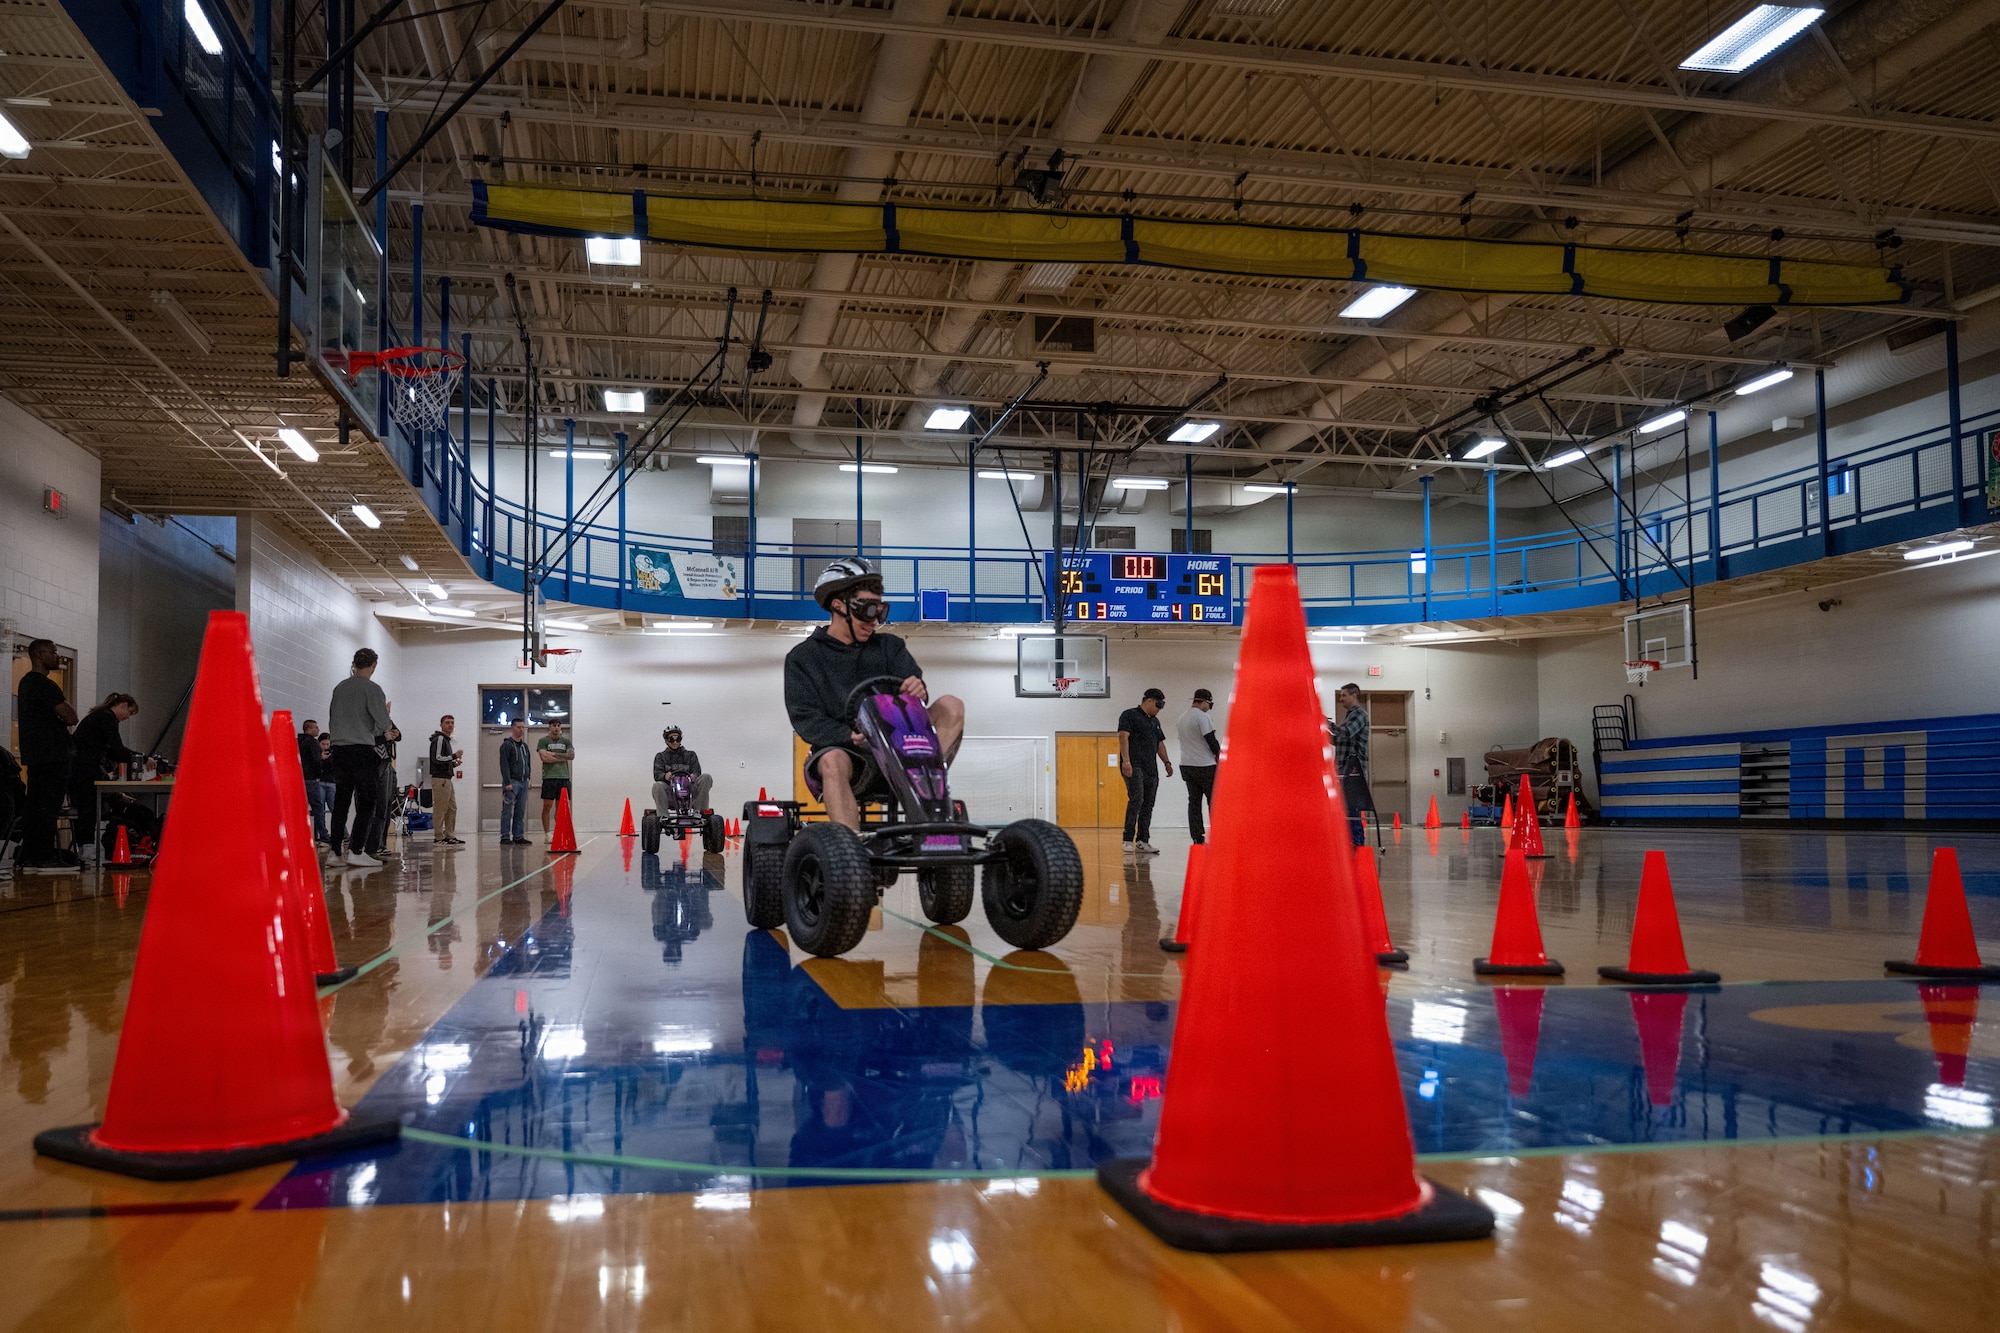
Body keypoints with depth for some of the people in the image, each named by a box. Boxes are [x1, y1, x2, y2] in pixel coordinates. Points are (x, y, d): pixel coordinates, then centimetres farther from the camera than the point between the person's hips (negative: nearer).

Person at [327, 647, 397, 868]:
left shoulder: (339, 688, 11)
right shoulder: (372, 689, -7)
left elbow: (332, 722, 20)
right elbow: (384, 723, -12)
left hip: (340, 750, 6)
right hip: (363, 750, -6)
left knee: (341, 802, 11)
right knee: (367, 803, -2)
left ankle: (335, 851, 11)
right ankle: (356, 851, -9)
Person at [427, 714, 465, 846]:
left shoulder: (446, 740, 23)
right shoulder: (439, 739, -9)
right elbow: (437, 759, -20)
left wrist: (453, 763, 11)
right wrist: (454, 756, -13)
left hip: (447, 779, 10)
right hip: (440, 779, -10)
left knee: (452, 809, 11)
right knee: (440, 809, -8)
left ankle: (449, 835, 15)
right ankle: (439, 837, -6)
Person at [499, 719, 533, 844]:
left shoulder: (525, 746, 17)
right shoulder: (507, 745, -5)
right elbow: (504, 765, -11)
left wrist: (528, 777, 11)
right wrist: (507, 782, -17)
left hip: (523, 782, 7)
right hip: (512, 782, -7)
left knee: (520, 811, 7)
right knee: (507, 811, -5)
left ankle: (518, 836, 10)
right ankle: (505, 837, -5)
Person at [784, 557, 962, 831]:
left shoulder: (890, 647, 17)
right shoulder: (802, 658, 8)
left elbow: (911, 681, 0)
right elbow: (805, 719, -4)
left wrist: (917, 690, -27)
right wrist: (850, 736, -23)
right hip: (842, 748, -3)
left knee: (951, 706, -15)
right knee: (833, 761, -38)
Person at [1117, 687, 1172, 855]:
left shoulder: (1155, 721, 24)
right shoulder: (1130, 715, -1)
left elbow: (1160, 743, 30)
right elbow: (1123, 736, -12)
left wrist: (1166, 762, 17)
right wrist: (1126, 761, -22)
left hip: (1151, 770, 8)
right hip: (1134, 767, -8)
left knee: (1148, 805, 4)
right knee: (1136, 800, -18)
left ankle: (1142, 841, 7)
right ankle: (1128, 840, -16)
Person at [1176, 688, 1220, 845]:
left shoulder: (1182, 718, 14)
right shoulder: (1202, 716, -12)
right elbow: (1211, 739, -14)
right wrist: (1219, 755, 3)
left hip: (1187, 765, 7)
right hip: (1205, 766, -7)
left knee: (1194, 802, 6)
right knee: (1214, 801, 1)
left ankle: (1197, 836, 3)